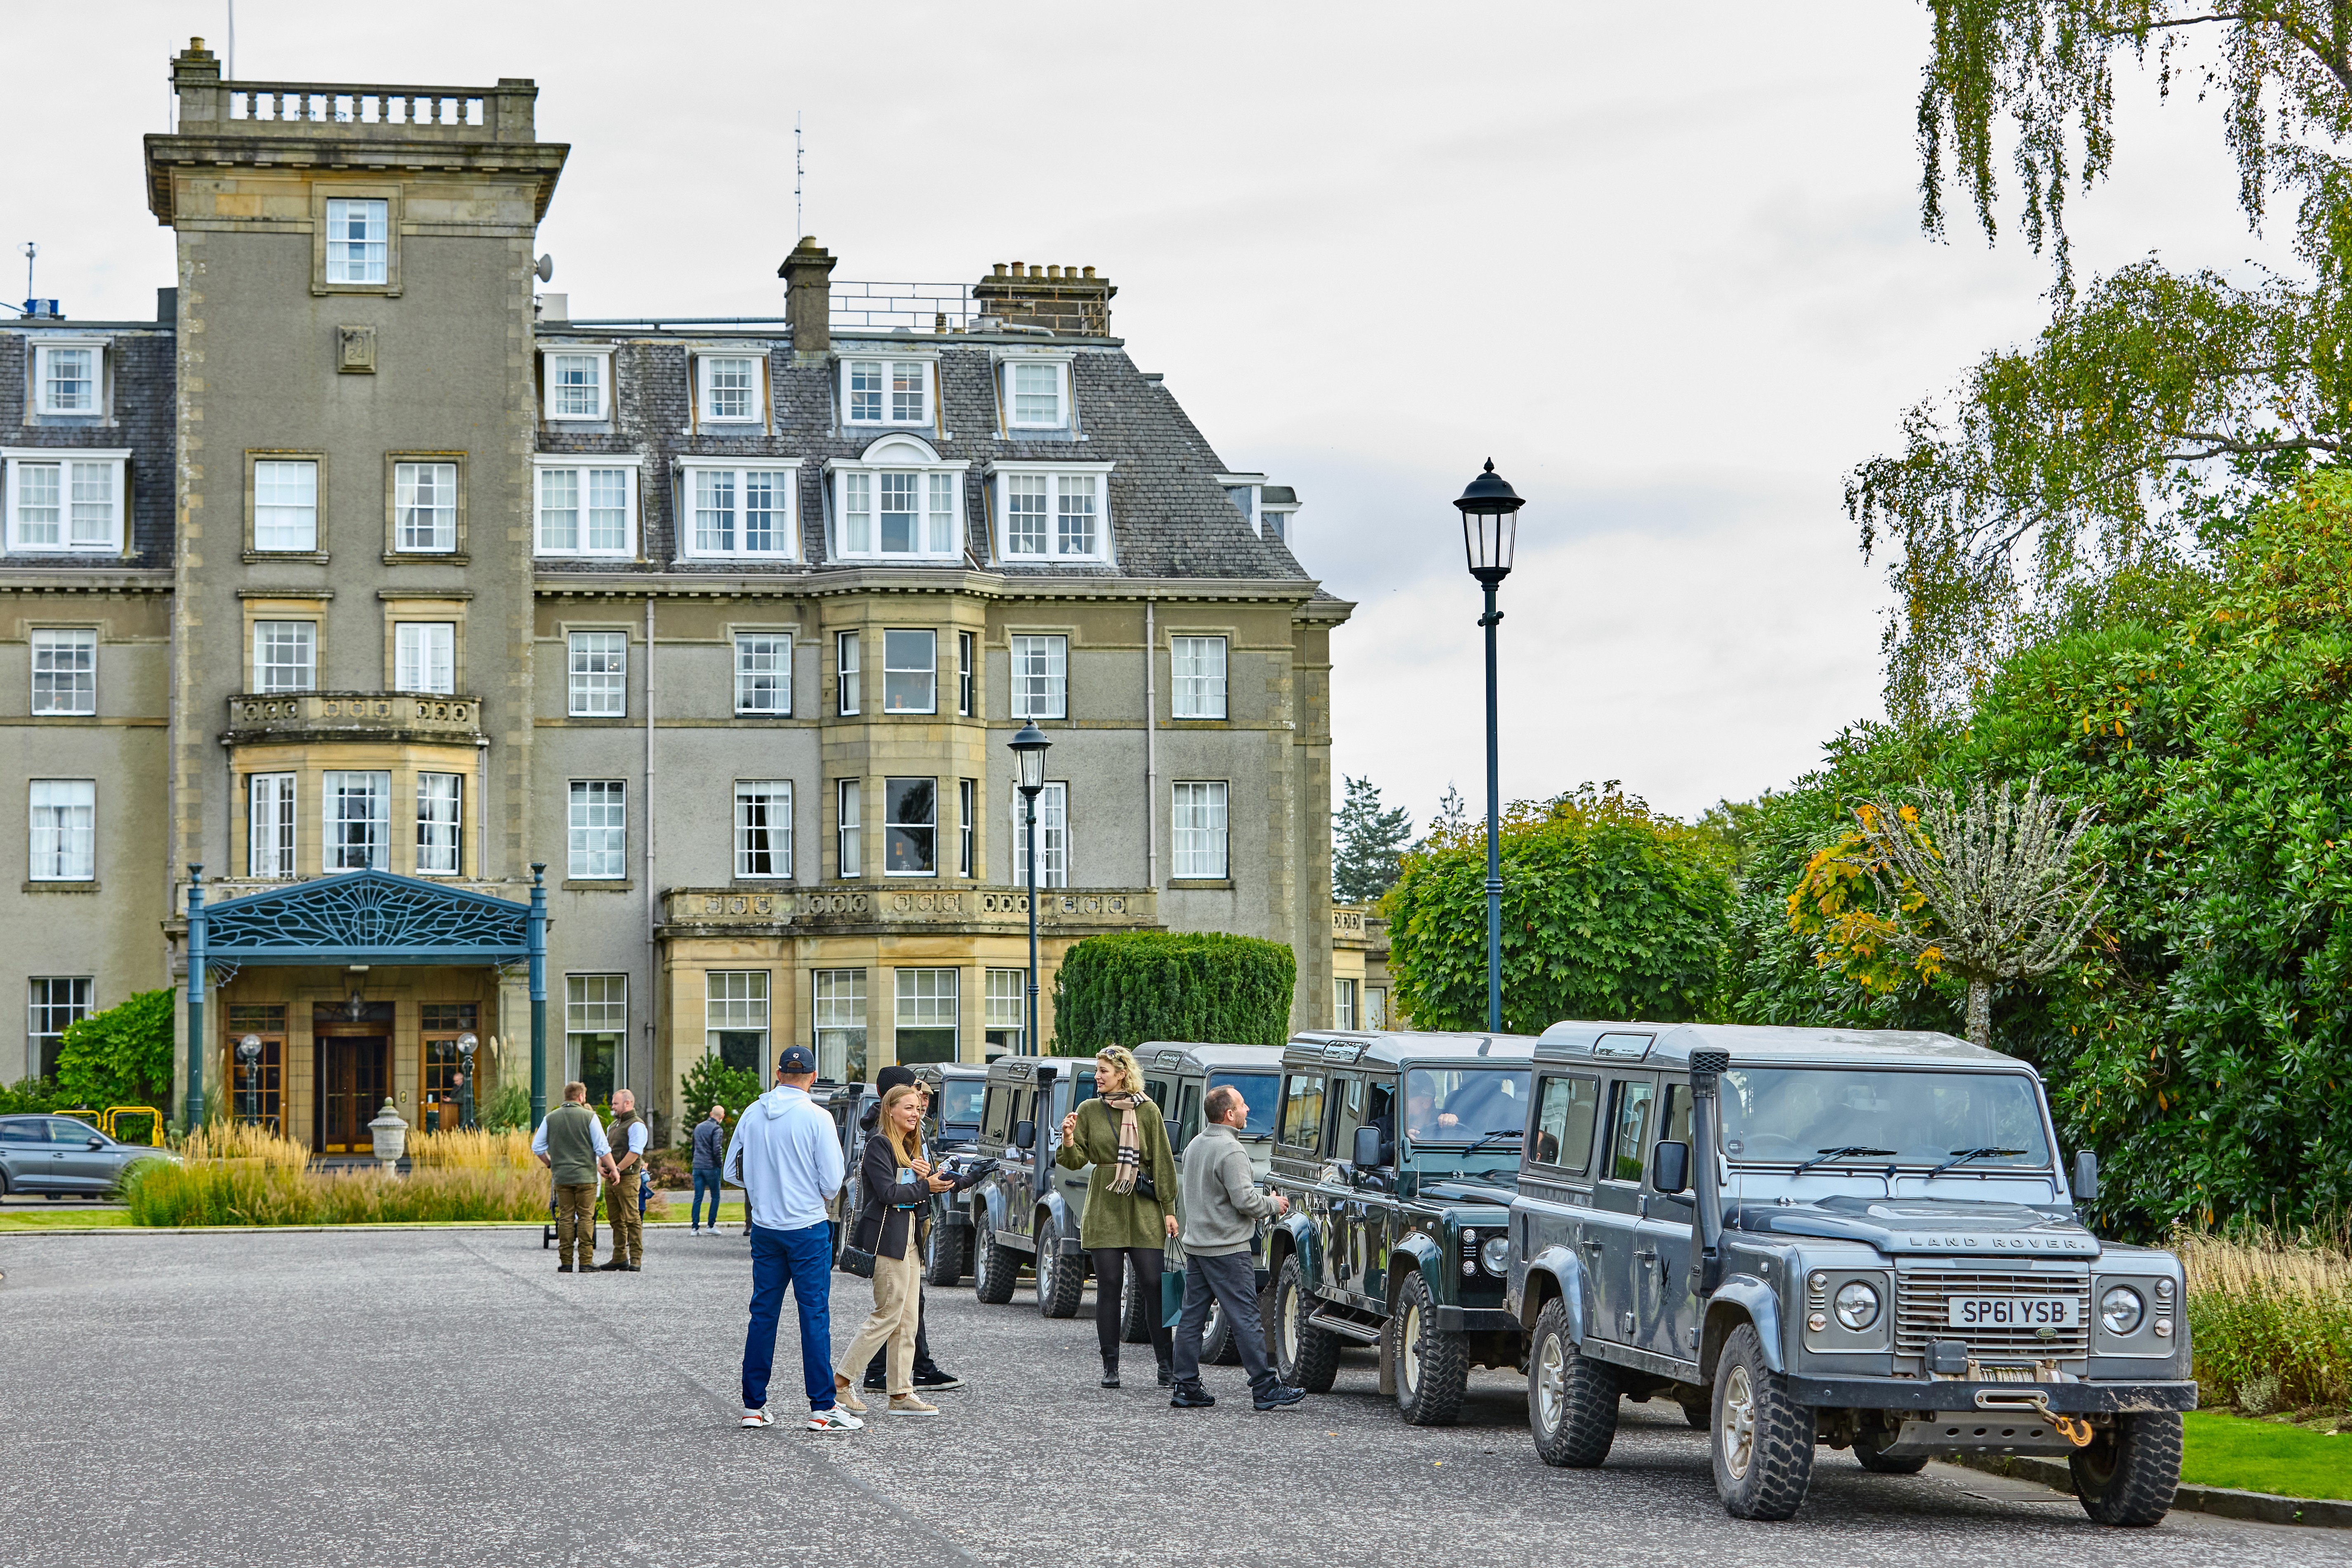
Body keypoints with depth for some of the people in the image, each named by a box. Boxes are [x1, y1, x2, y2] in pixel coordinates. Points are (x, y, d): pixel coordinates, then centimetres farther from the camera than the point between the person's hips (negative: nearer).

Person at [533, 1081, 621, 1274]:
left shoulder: (550, 1118, 6)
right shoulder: (589, 1117, -4)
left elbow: (537, 1147, 10)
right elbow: (603, 1148, -5)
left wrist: (550, 1164, 25)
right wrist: (613, 1170, 5)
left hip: (562, 1177, 3)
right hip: (585, 1176, -3)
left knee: (565, 1218, 6)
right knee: (586, 1217, 0)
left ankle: (565, 1262, 3)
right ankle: (586, 1261, -3)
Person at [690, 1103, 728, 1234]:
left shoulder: (699, 1127, 13)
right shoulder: (717, 1129, -10)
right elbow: (717, 1150, -17)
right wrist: (719, 1163, -3)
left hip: (697, 1166, 6)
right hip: (711, 1167, -6)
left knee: (698, 1197, 5)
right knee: (715, 1196, 8)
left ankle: (695, 1228, 1)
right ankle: (711, 1225, 5)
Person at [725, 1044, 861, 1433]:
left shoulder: (753, 1114, 2)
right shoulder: (816, 1117, -12)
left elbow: (732, 1171, 9)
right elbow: (832, 1182, -11)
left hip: (764, 1227, 4)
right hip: (807, 1227, -4)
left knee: (763, 1313, 11)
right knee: (815, 1315, -2)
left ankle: (754, 1405, 13)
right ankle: (822, 1408, -3)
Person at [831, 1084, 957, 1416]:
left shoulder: (911, 1146, 18)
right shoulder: (880, 1144, -10)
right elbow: (887, 1192, -18)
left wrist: (927, 1175, -3)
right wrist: (926, 1187, -13)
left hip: (910, 1236, 9)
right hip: (886, 1236, -9)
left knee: (907, 1320, 6)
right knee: (888, 1315, -8)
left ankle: (902, 1394, 7)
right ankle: (840, 1381, -1)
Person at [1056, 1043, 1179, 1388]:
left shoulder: (1147, 1111, 2)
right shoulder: (1089, 1111, 6)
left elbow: (1163, 1163, 2)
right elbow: (1077, 1161, 3)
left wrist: (1168, 1209, -2)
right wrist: (1069, 1142, -18)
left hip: (1143, 1208, -1)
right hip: (1104, 1208, 1)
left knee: (1154, 1284, -4)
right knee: (1109, 1286, 1)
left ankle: (1166, 1365, 3)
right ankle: (1110, 1368, 7)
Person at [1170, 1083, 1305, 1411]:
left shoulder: (1194, 1146, 12)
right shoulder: (1230, 1151, -18)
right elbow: (1245, 1200, -21)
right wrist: (1273, 1205, -3)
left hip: (1195, 1245, 9)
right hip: (1227, 1248, -9)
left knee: (1192, 1317, 8)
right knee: (1244, 1319, -5)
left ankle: (1186, 1387, 9)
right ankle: (1265, 1388, -2)